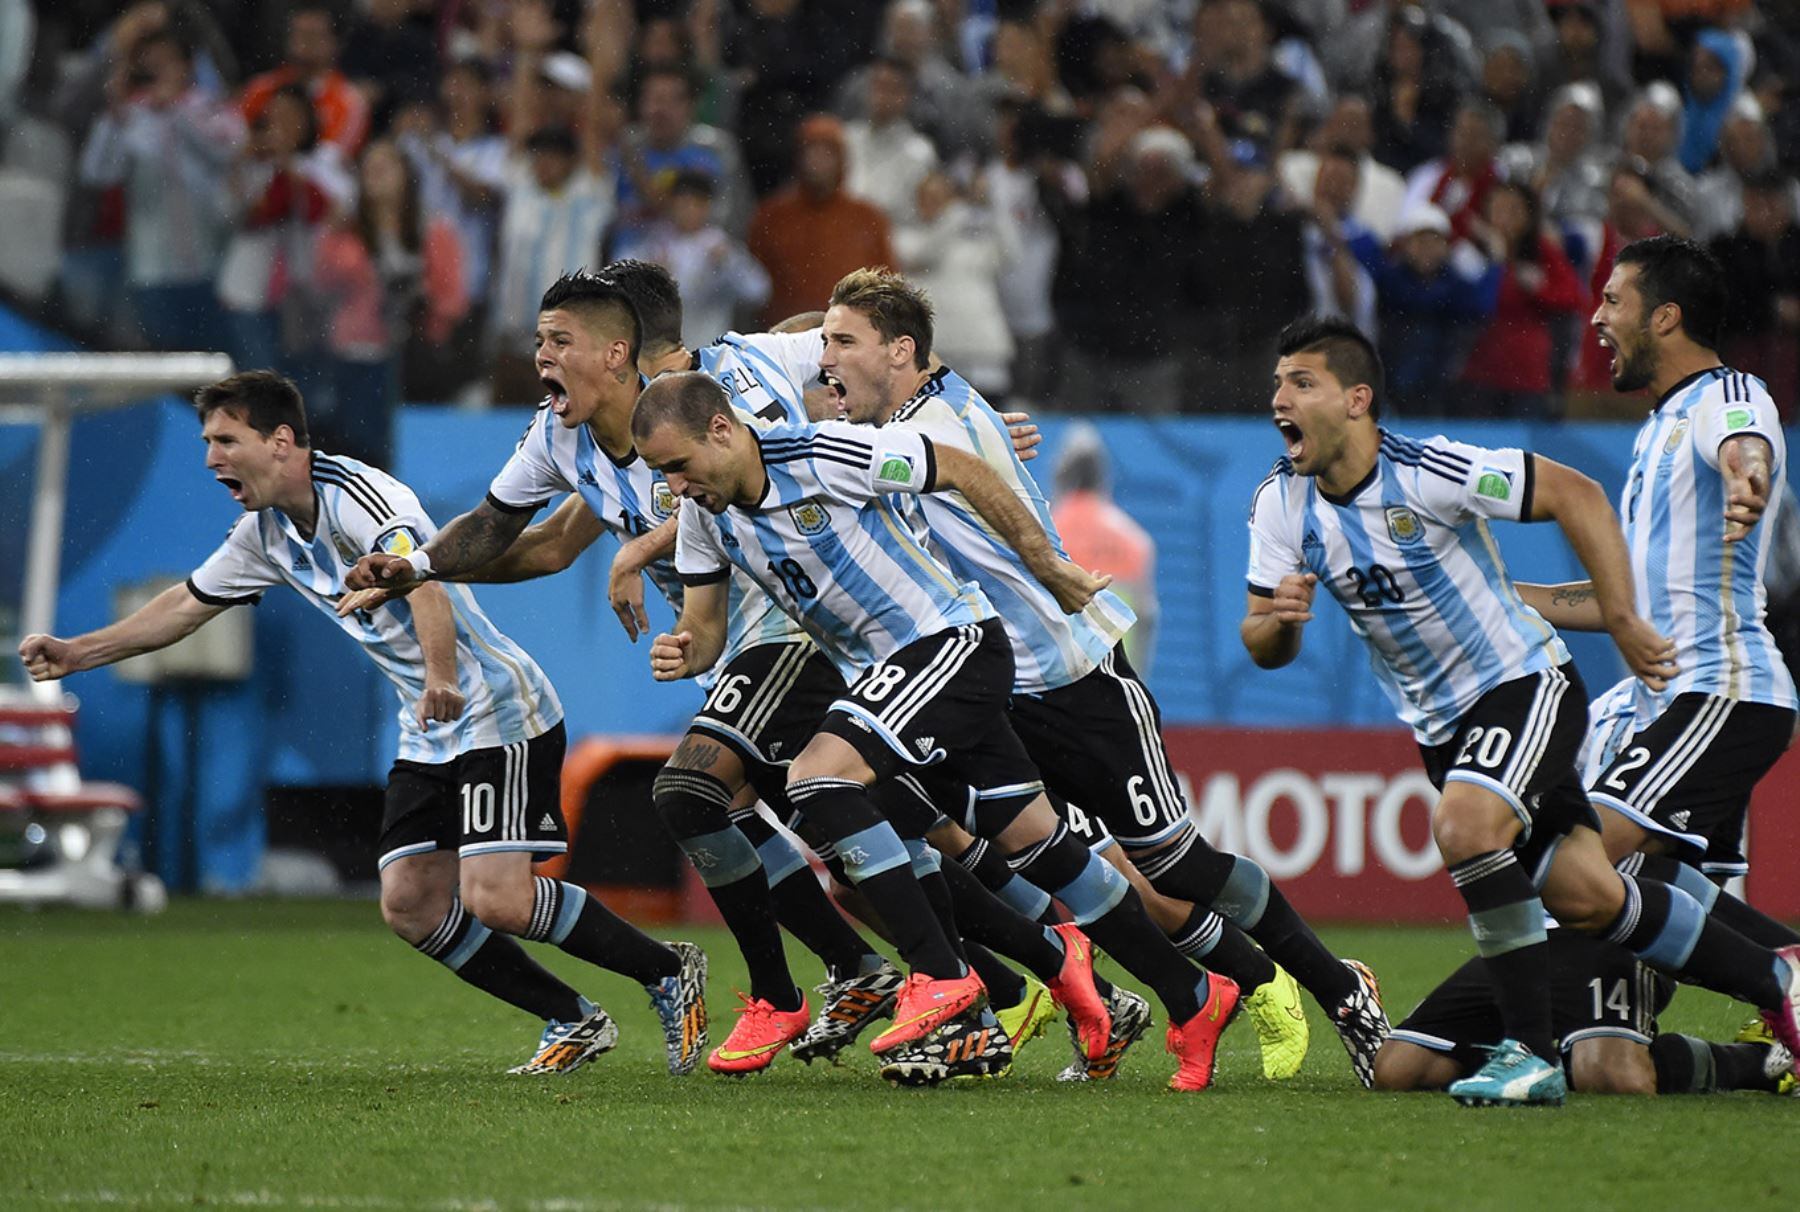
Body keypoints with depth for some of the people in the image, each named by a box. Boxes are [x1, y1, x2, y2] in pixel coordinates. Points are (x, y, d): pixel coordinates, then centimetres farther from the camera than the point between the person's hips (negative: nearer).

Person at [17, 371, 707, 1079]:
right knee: (409, 904, 0)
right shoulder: (266, 533, 9)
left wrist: (441, 674, -52)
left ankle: (668, 974, -1)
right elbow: (190, 603, 23)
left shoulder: (354, 495, -20)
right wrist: (78, 654, 19)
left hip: (498, 710, -9)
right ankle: (574, 1023, 10)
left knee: (495, 899, -20)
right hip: (429, 736, 9)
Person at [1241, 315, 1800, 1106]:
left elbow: (1576, 494, -17)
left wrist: (1622, 622, -20)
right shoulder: (1281, 504, -5)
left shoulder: (1426, 474, -22)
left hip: (1525, 683, -6)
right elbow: (1266, 648, 0)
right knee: (1584, 898, 1)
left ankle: (1533, 1053, -23)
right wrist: (1277, 623, -24)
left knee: (1463, 827, -32)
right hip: (1440, 724, 6)